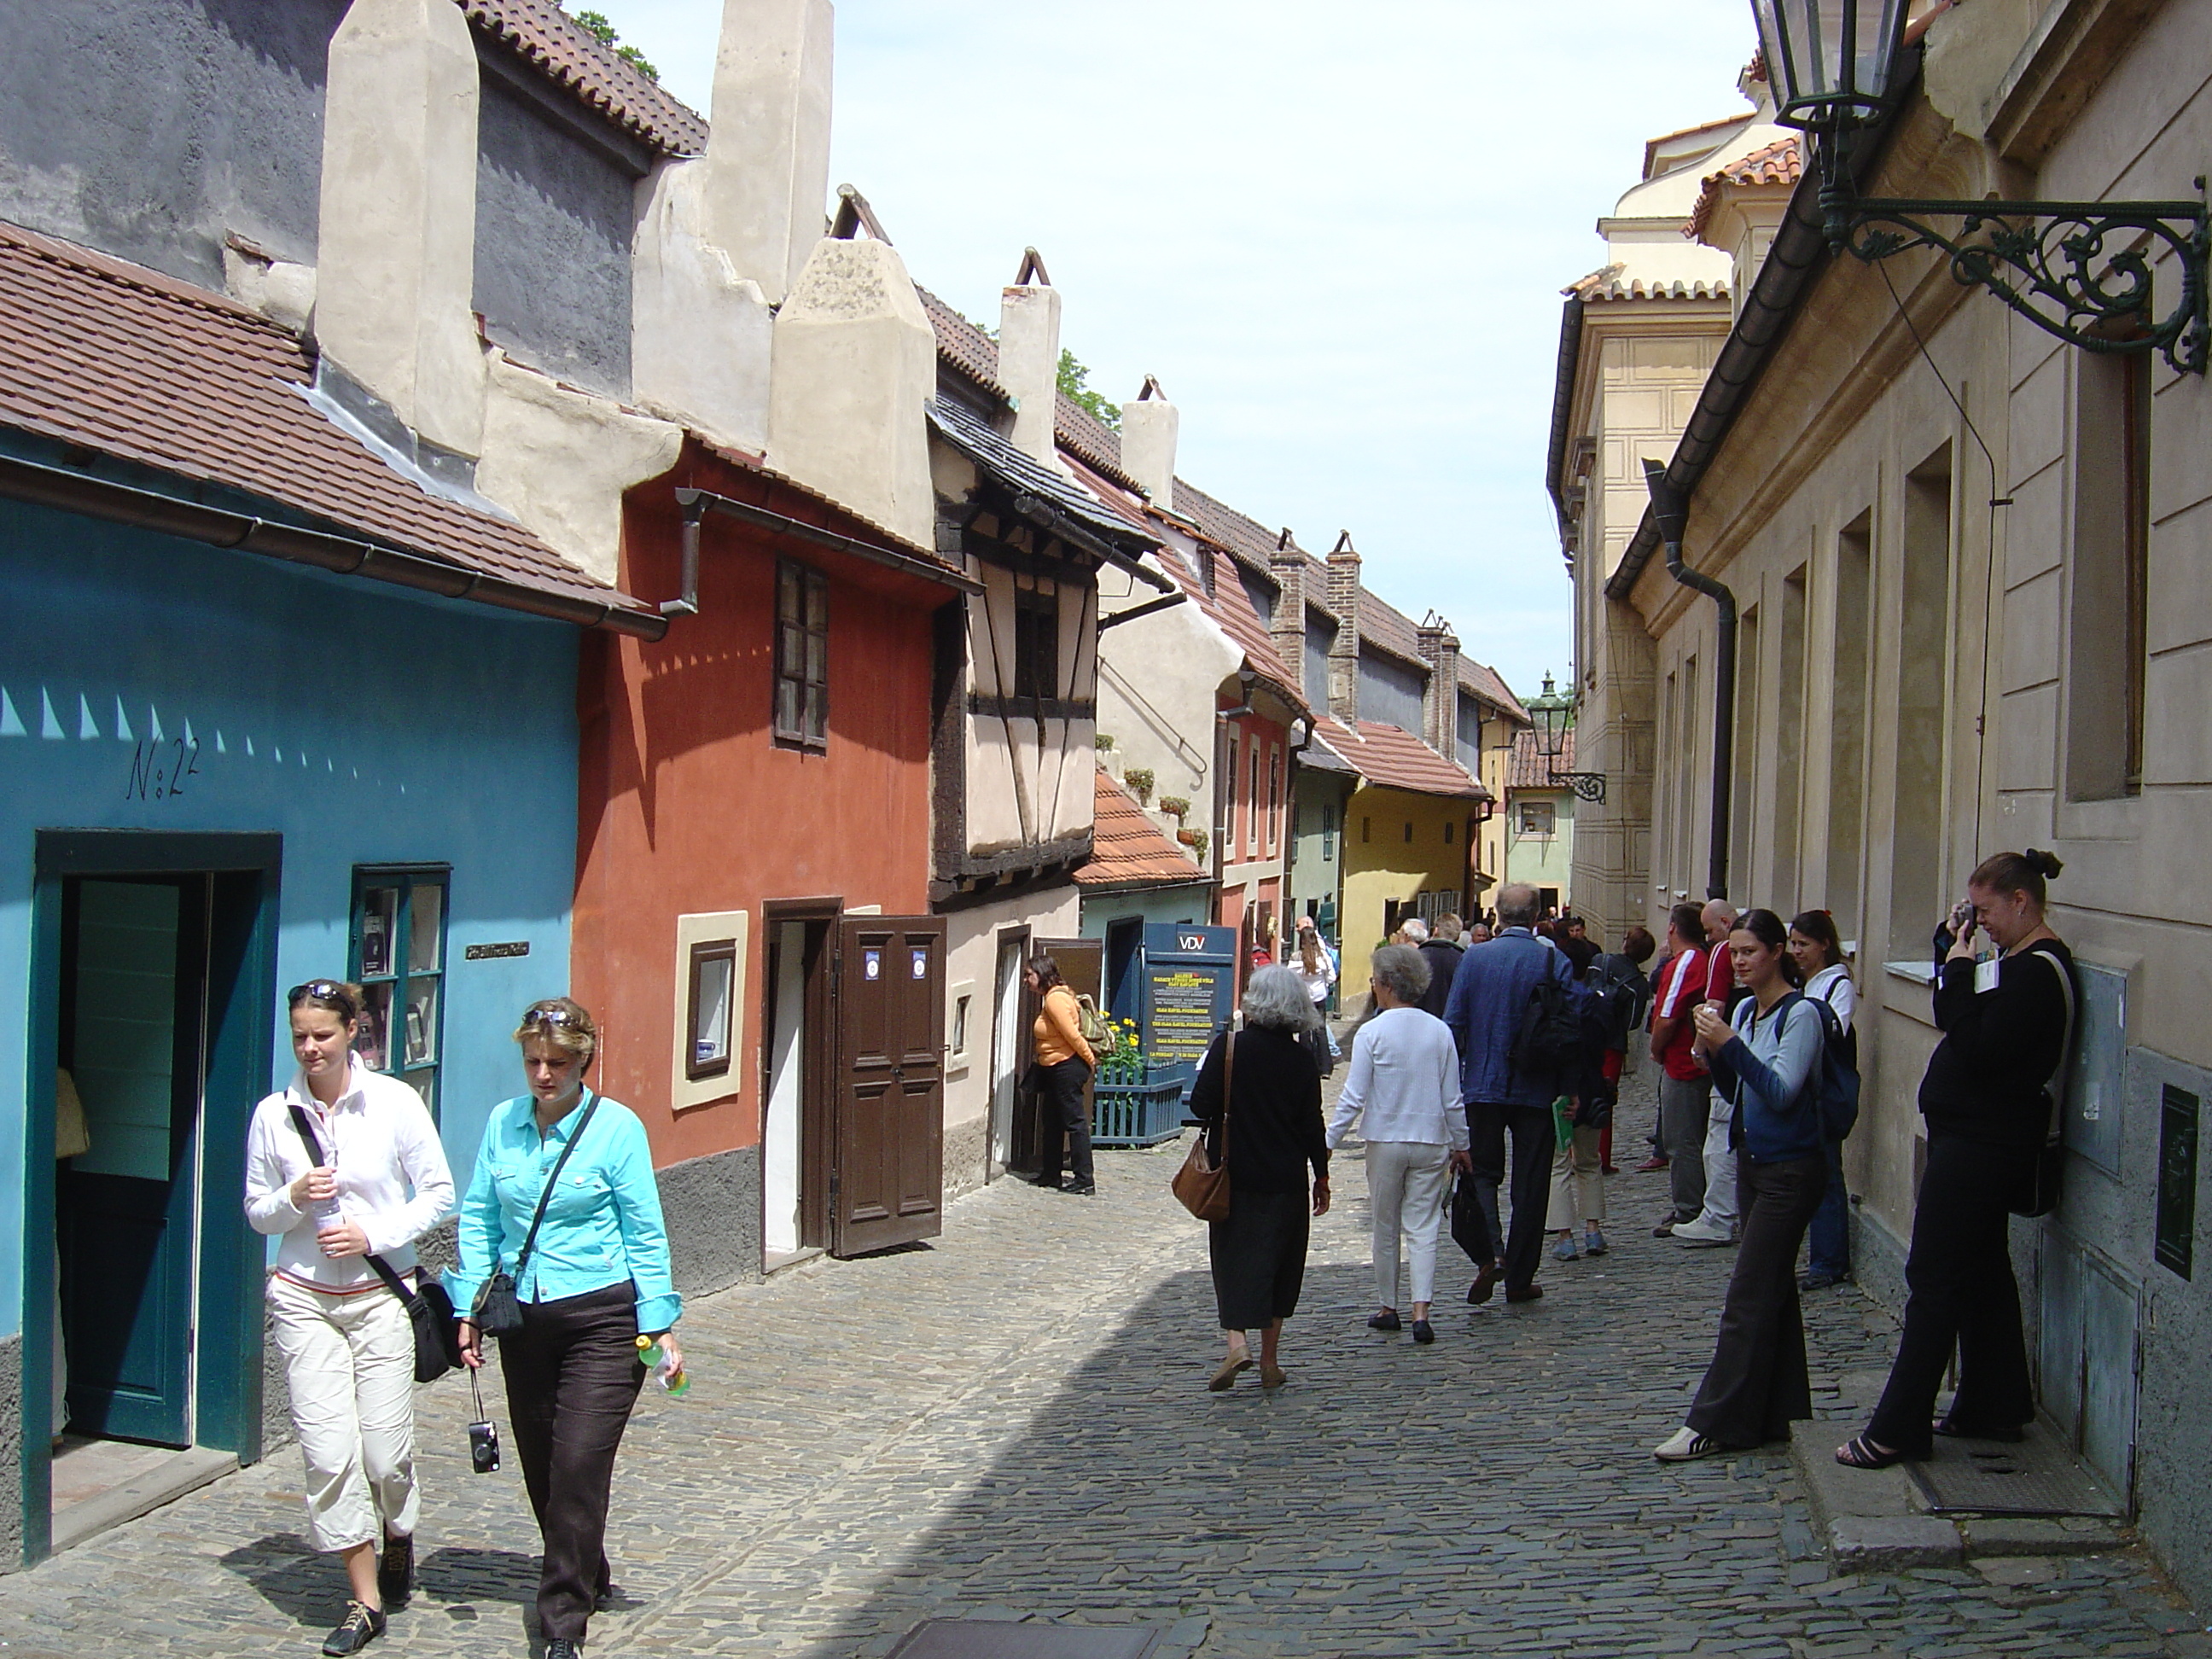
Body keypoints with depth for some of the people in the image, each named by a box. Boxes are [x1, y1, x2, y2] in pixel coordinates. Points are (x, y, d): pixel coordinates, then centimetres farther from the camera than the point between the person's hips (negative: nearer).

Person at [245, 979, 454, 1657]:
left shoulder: (394, 1101, -4)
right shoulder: (274, 1113, 2)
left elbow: (438, 1193, 0)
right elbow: (257, 1213, 10)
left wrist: (374, 1233, -12)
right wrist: (293, 1199, -11)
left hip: (380, 1296, -1)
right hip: (303, 1299, 1)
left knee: (385, 1449, -2)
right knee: (328, 1450, -5)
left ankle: (397, 1540, 33)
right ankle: (365, 1600, 8)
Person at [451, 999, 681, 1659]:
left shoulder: (616, 1127, -8)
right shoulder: (503, 1123, 3)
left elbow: (645, 1234, -5)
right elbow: (479, 1220, 9)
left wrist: (660, 1324, -8)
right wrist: (470, 1308, 3)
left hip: (600, 1316, -4)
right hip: (524, 1317, 4)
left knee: (578, 1465, -9)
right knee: (540, 1464, 12)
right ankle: (586, 1578, 35)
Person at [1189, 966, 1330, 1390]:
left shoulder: (1228, 1046, -9)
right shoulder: (1300, 1058, -3)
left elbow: (1201, 1106, -11)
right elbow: (1312, 1123, 0)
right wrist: (1322, 1175, 10)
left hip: (1234, 1175, -2)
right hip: (1285, 1179, 2)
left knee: (1233, 1258, 6)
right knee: (1277, 1263, 11)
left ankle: (1236, 1341, -15)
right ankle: (1270, 1362, 15)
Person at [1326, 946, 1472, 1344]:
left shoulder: (1372, 1033, -10)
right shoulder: (1440, 1032, -2)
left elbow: (1354, 1097, -10)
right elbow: (1453, 1098, 4)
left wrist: (1330, 1141, 0)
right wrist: (1460, 1145, 16)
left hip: (1385, 1142, -2)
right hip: (1431, 1143, 2)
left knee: (1385, 1228, 12)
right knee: (1424, 1228, 3)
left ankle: (1387, 1308, 22)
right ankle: (1421, 1311, -9)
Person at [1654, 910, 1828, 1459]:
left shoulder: (1800, 1015, -13)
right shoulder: (1745, 1011, 10)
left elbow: (1781, 1092, -21)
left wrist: (1730, 1044, -26)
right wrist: (1714, 1051, -5)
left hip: (1790, 1170, -8)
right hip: (1753, 1162, 8)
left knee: (1748, 1299, -7)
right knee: (1773, 1293, 13)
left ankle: (1712, 1424, -6)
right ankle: (1781, 1413, 20)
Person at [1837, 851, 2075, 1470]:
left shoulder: (2038, 970, -18)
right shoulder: (2021, 963, 13)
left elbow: (1977, 1051, -26)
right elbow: (1952, 1021, 18)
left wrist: (1960, 969, -19)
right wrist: (1952, 947, 6)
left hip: (1980, 1145, -11)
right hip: (1981, 1139, 11)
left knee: (1934, 1280, -7)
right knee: (1982, 1273, 17)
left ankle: (1898, 1429, -3)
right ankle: (1995, 1407, 27)